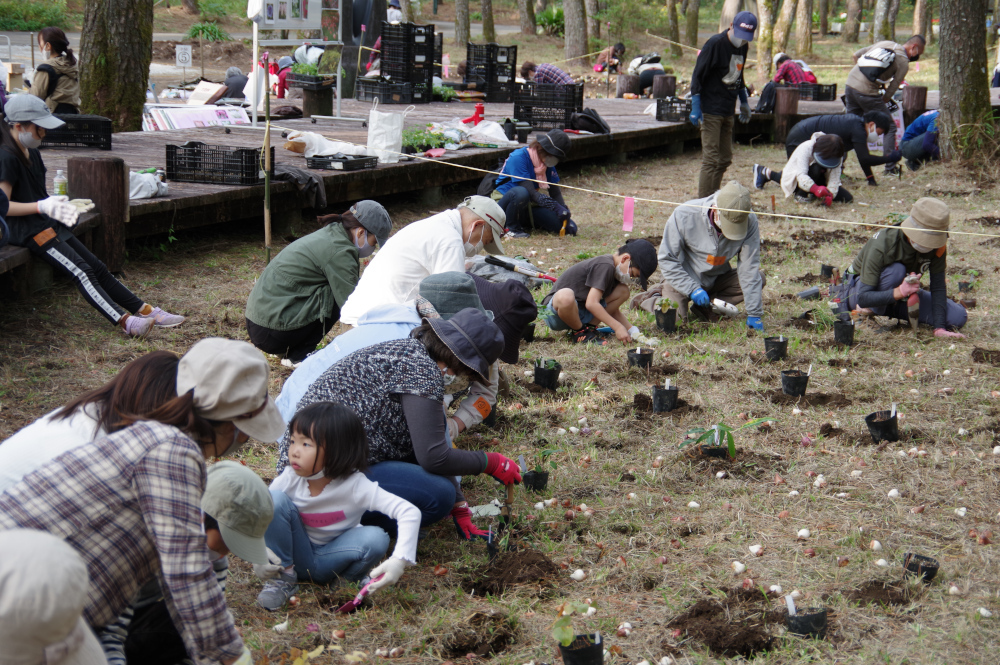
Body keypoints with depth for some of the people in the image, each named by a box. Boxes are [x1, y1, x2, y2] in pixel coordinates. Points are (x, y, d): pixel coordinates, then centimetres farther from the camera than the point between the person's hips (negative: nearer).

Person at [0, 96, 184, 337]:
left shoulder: (32, 152, 15)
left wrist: (57, 205, 6)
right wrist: (42, 206, -27)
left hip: (48, 225, 10)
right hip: (27, 230, -10)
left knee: (97, 267, 5)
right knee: (81, 271, -21)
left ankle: (145, 311, 5)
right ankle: (125, 321, -32)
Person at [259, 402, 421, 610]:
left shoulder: (355, 485, -24)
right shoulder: (290, 478, -17)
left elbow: (410, 513, -29)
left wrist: (399, 560, -40)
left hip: (331, 559, -1)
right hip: (296, 556, 2)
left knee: (376, 538, -31)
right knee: (275, 499, -24)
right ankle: (282, 576, -9)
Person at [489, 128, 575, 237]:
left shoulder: (547, 163, 4)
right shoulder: (518, 158, -20)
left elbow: (555, 191, 4)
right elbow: (530, 191, -27)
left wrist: (563, 210, -12)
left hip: (529, 206, 7)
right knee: (521, 193, -43)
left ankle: (525, 225, 13)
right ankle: (511, 227, -16)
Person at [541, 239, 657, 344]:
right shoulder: (605, 266, -21)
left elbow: (613, 309, 14)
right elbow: (591, 304, -29)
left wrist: (630, 329, -1)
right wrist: (618, 327, -26)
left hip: (581, 312, 9)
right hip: (556, 309, -9)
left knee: (623, 291, -1)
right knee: (565, 296, -45)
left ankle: (587, 327, -1)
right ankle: (578, 331, -15)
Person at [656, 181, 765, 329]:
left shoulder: (749, 222, -22)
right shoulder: (684, 215, -26)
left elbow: (749, 268, -19)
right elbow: (666, 259, -17)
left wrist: (753, 314, -20)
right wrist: (692, 289, -26)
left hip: (717, 278, 3)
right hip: (684, 278, -3)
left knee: (758, 279, -17)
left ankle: (706, 308, -10)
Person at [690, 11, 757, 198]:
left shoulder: (743, 47, 9)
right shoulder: (715, 44, -14)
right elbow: (698, 75, -14)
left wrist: (744, 102, 24)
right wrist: (696, 108, -19)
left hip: (728, 112, 8)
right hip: (710, 111, -8)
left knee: (724, 159, 10)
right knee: (711, 159, -10)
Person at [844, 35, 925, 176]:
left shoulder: (884, 43, 16)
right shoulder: (903, 63, -2)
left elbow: (856, 55, 19)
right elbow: (891, 90, -3)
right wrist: (883, 102, 13)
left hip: (850, 84, 7)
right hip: (867, 93, -7)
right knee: (889, 128, 8)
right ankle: (890, 168, 8)